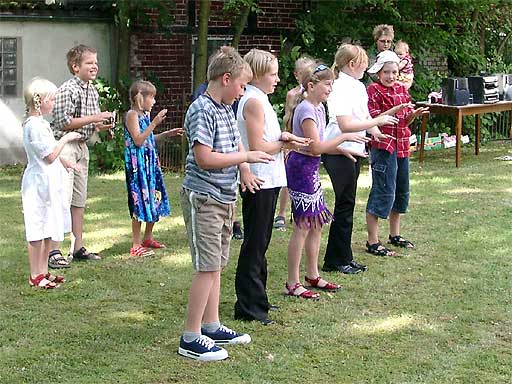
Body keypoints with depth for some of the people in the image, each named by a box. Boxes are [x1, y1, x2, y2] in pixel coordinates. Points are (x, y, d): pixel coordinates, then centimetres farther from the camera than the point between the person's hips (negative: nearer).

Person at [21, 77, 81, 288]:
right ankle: (35, 275, 2)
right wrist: (65, 138, -10)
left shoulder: (39, 123, 13)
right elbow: (50, 156, -19)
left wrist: (66, 163, 27)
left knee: (48, 230, 14)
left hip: (49, 182, 10)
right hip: (40, 182, -10)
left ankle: (43, 270, 22)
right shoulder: (35, 125, -18)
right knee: (38, 230, -4)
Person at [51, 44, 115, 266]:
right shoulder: (67, 90, -14)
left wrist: (103, 126, 1)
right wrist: (94, 118, -19)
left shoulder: (92, 91, 13)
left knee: (79, 200, 12)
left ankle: (78, 248, 19)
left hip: (82, 146, 9)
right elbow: (64, 122, -19)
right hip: (65, 146, -9)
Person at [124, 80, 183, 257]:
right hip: (138, 163, -9)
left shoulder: (146, 114, 14)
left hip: (150, 162, 9)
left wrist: (167, 134, 15)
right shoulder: (132, 115, -12)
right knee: (140, 202, -7)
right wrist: (154, 123, -23)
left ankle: (148, 238, 27)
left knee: (154, 200, 13)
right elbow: (138, 140, -20)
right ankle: (136, 245, -1)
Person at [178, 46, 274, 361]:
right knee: (208, 267, -8)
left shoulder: (227, 109, 11)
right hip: (204, 199, -9)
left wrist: (244, 170, 3)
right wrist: (246, 157, -15)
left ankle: (211, 326, 26)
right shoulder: (202, 110, -17)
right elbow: (204, 158, -23)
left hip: (225, 198, 9)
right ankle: (191, 338, -3)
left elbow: (236, 144, 22)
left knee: (216, 265, 15)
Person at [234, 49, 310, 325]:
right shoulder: (254, 101, -16)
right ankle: (248, 307, 4)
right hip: (259, 180, -10)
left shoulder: (258, 100, 15)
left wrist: (280, 137, 0)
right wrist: (285, 144, -7)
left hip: (266, 181, 10)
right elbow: (257, 147, -20)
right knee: (255, 244, -3)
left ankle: (256, 299, 26)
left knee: (259, 242, 16)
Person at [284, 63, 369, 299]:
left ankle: (312, 276, 27)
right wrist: (344, 136, -16)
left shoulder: (318, 107, 12)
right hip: (301, 166, -10)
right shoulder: (306, 109, -17)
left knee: (317, 224, 15)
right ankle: (292, 284, -1)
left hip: (311, 168, 10)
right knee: (303, 225, -7)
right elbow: (316, 147, -22)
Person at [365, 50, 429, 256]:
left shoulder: (401, 89, 13)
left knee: (401, 191, 14)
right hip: (383, 146, -8)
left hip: (402, 146, 8)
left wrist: (415, 114, -5)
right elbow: (373, 120, -16)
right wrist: (395, 109, -26)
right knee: (383, 192, -9)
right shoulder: (373, 90, -8)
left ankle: (395, 235, 28)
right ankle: (372, 242, -5)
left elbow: (405, 121, 16)